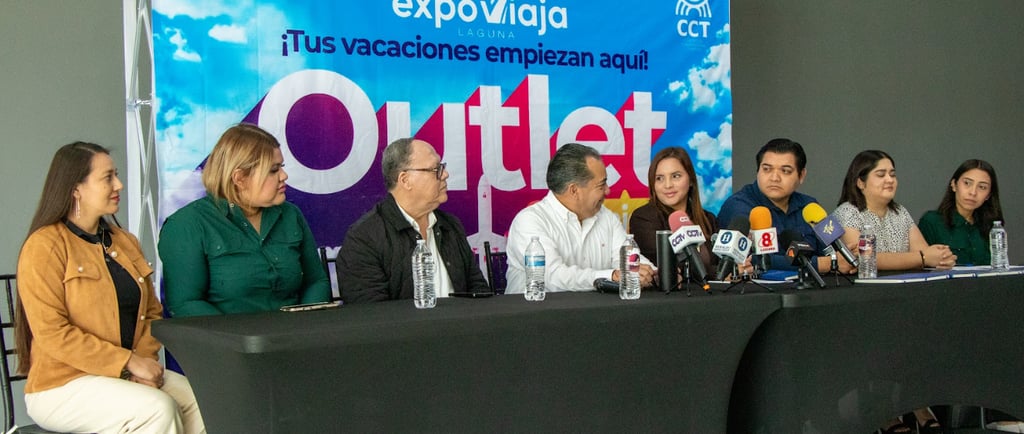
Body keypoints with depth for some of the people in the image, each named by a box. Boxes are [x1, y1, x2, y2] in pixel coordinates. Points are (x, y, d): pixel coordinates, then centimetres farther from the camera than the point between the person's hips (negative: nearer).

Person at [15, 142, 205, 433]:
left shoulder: (125, 242, 15)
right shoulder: (44, 247, -8)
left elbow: (152, 312, 18)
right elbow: (52, 334, -16)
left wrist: (146, 358, -4)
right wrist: (128, 362, -19)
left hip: (126, 375, 6)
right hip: (63, 385, -6)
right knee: (158, 408, -30)